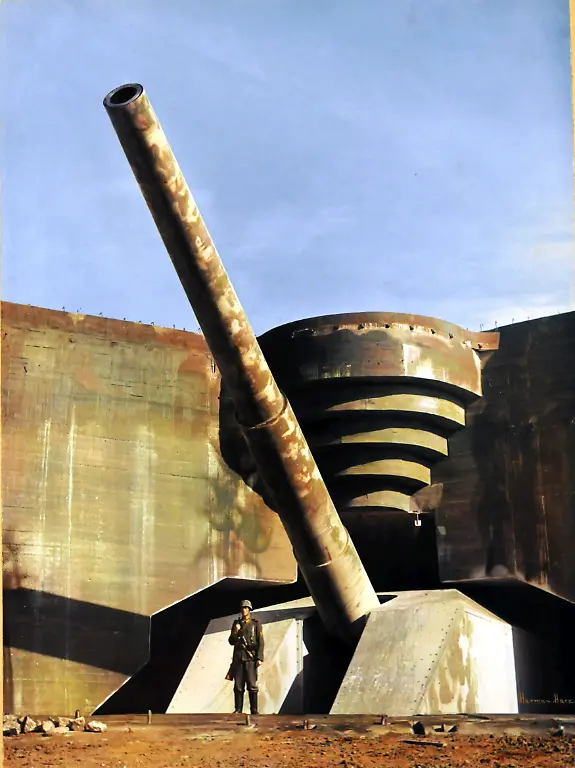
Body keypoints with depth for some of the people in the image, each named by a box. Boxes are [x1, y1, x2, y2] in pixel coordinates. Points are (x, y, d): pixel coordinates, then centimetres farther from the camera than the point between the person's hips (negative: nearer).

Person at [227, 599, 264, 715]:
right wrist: (235, 632, -7)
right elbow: (231, 641, 13)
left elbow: (260, 641, 0)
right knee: (238, 685, 1)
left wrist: (259, 658, -8)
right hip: (238, 657, 3)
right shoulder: (236, 623, 13)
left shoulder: (256, 623, 4)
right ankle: (238, 709, 5)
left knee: (252, 685, -7)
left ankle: (254, 710, -4)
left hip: (251, 657, -3)